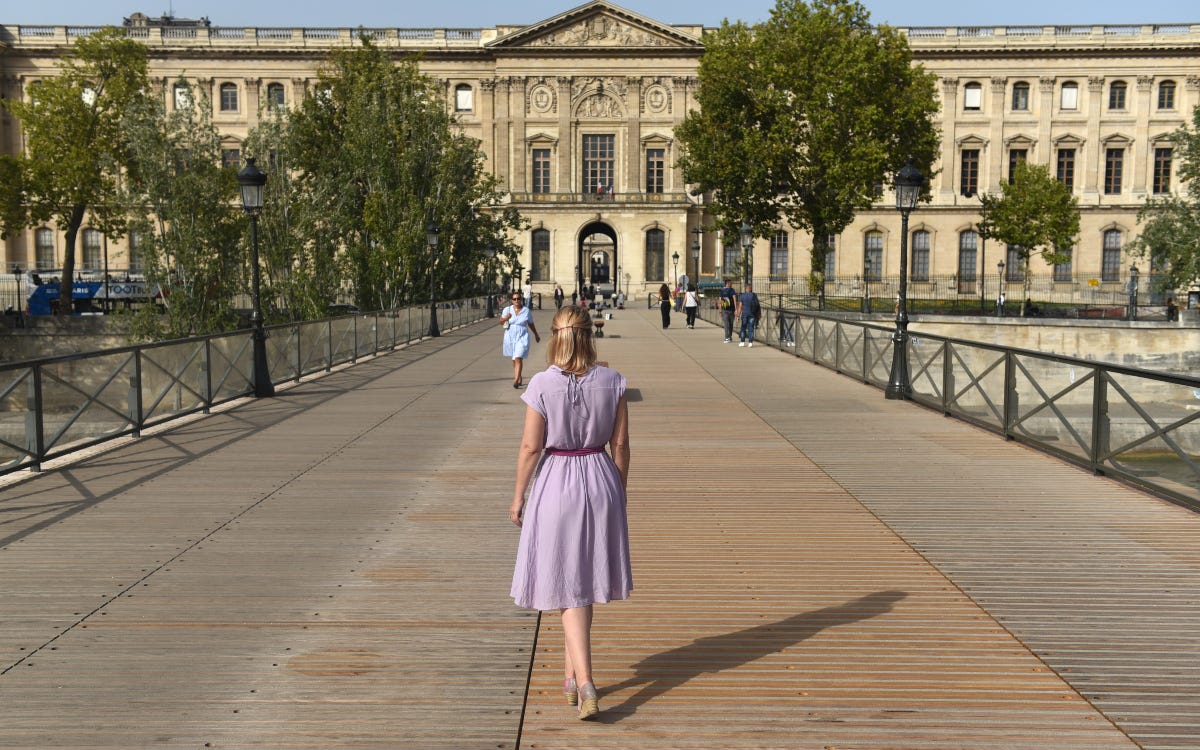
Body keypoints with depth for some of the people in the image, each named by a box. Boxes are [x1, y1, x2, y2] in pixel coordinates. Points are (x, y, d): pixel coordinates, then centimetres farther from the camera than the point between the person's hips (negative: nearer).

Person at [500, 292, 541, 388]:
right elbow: (501, 321, 8)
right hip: (510, 338, 3)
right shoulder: (507, 309, 2)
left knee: (518, 358, -16)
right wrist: (506, 318, -15)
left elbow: (531, 324, 13)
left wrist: (536, 335, 23)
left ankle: (516, 380, -20)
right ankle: (519, 378, 29)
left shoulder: (526, 311, 0)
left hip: (522, 338, -3)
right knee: (514, 359, 13)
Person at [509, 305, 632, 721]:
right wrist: (620, 491, 12)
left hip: (556, 484, -3)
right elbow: (620, 443, 0)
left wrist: (518, 497, 2)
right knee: (584, 577, 18)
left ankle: (585, 686, -2)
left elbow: (531, 447, -10)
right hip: (601, 481, 3)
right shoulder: (611, 380, -5)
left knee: (569, 588, 4)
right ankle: (571, 674, 31)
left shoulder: (542, 384, -12)